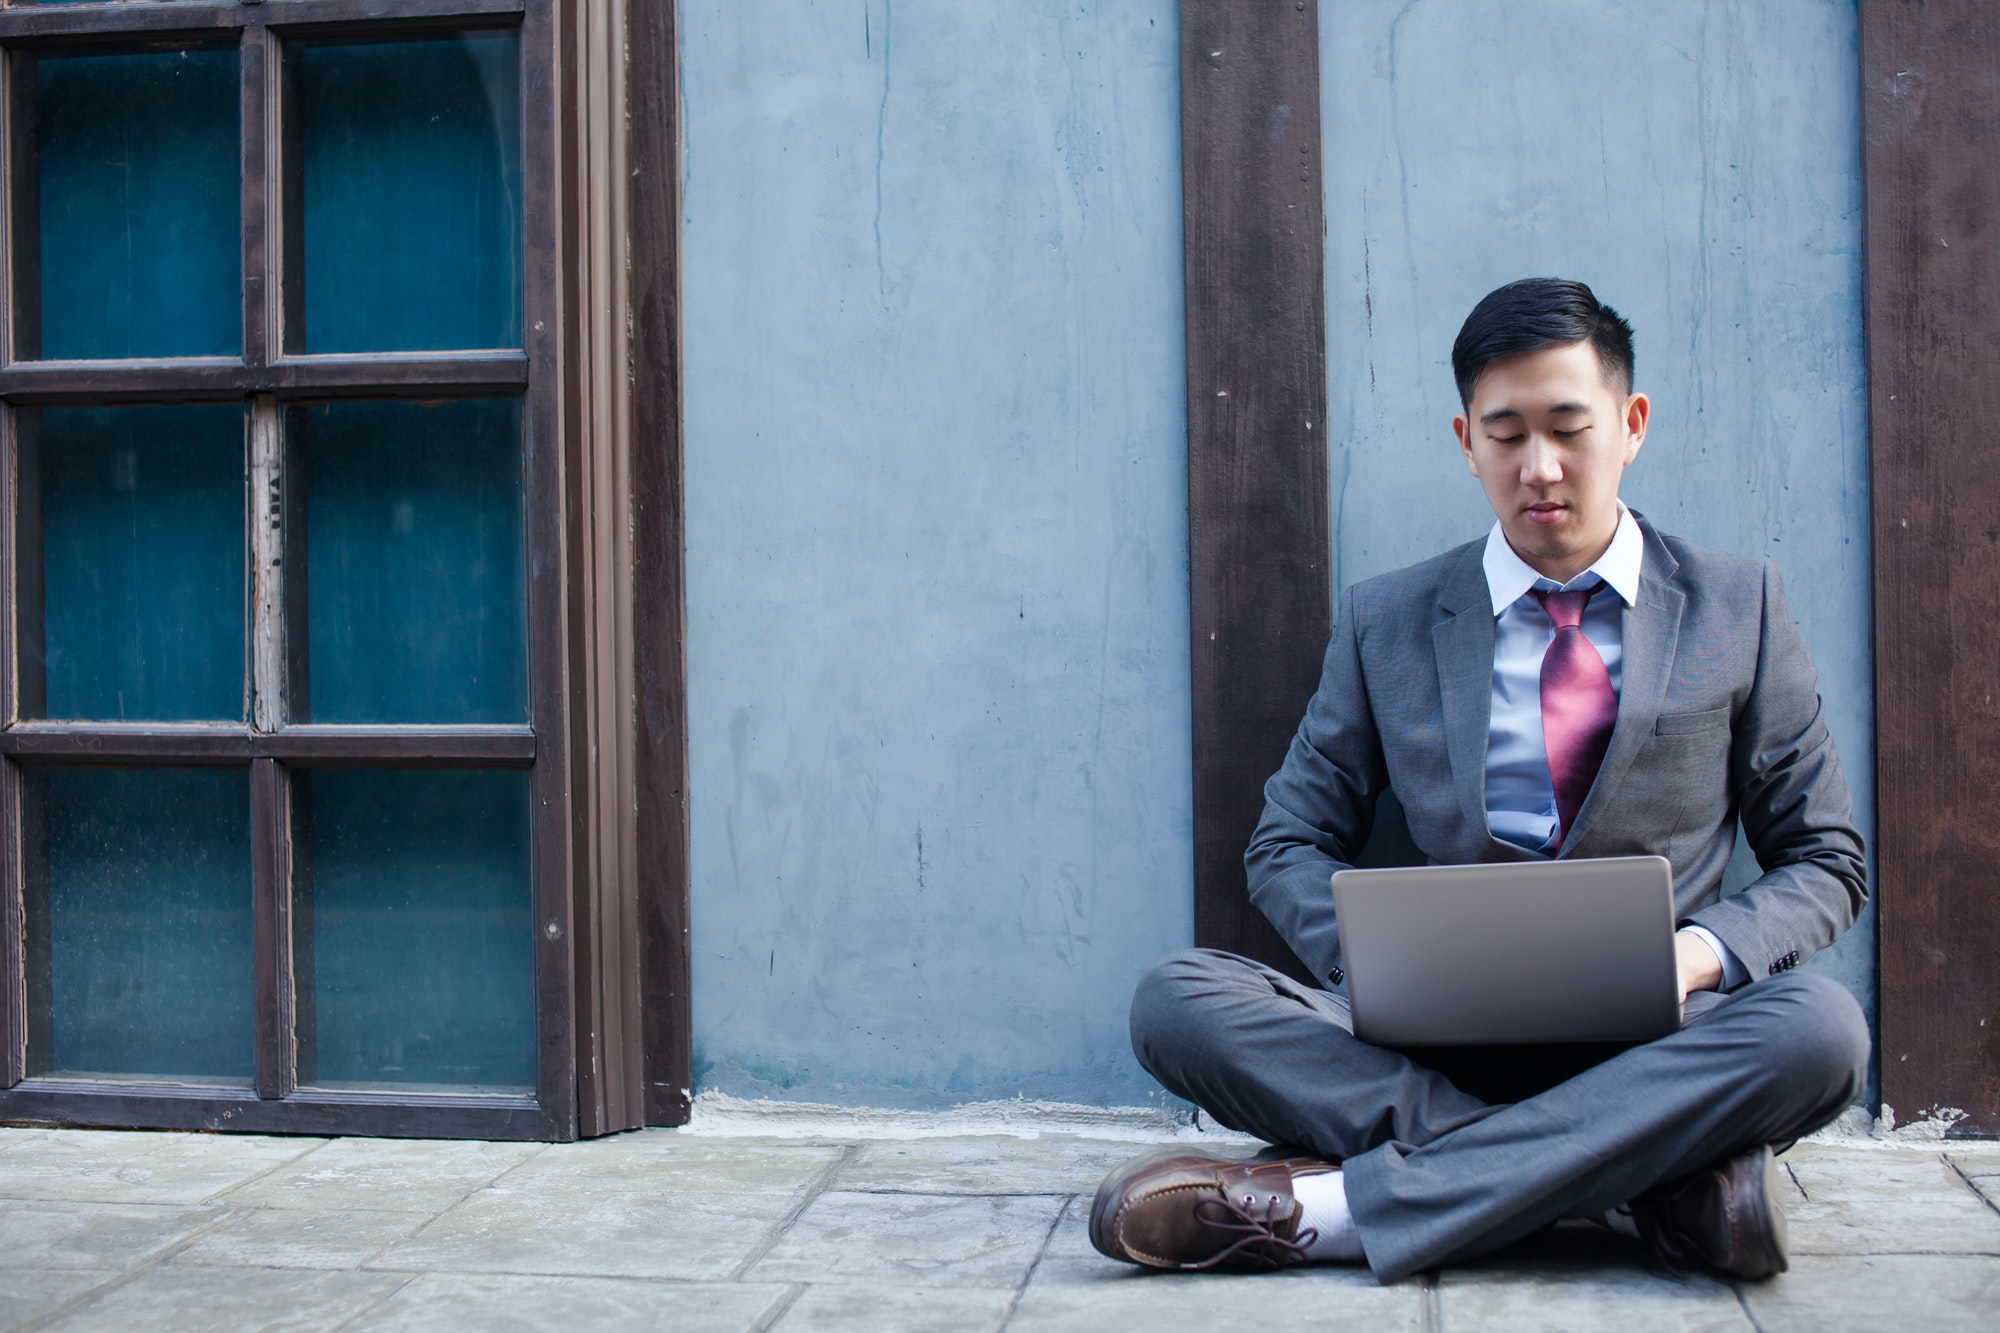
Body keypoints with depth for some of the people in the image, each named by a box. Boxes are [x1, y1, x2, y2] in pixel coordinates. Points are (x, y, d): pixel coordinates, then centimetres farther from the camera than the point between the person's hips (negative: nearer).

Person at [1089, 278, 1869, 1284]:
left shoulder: (1738, 607, 10)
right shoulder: (1384, 623, 11)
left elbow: (1825, 863, 12)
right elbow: (1289, 847, 12)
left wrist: (1701, 950, -11)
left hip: (1657, 1045, 0)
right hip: (1441, 1037, 1)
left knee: (1819, 1027, -34)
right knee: (1177, 999, -23)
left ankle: (1331, 1205, -33)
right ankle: (1644, 1184, -29)